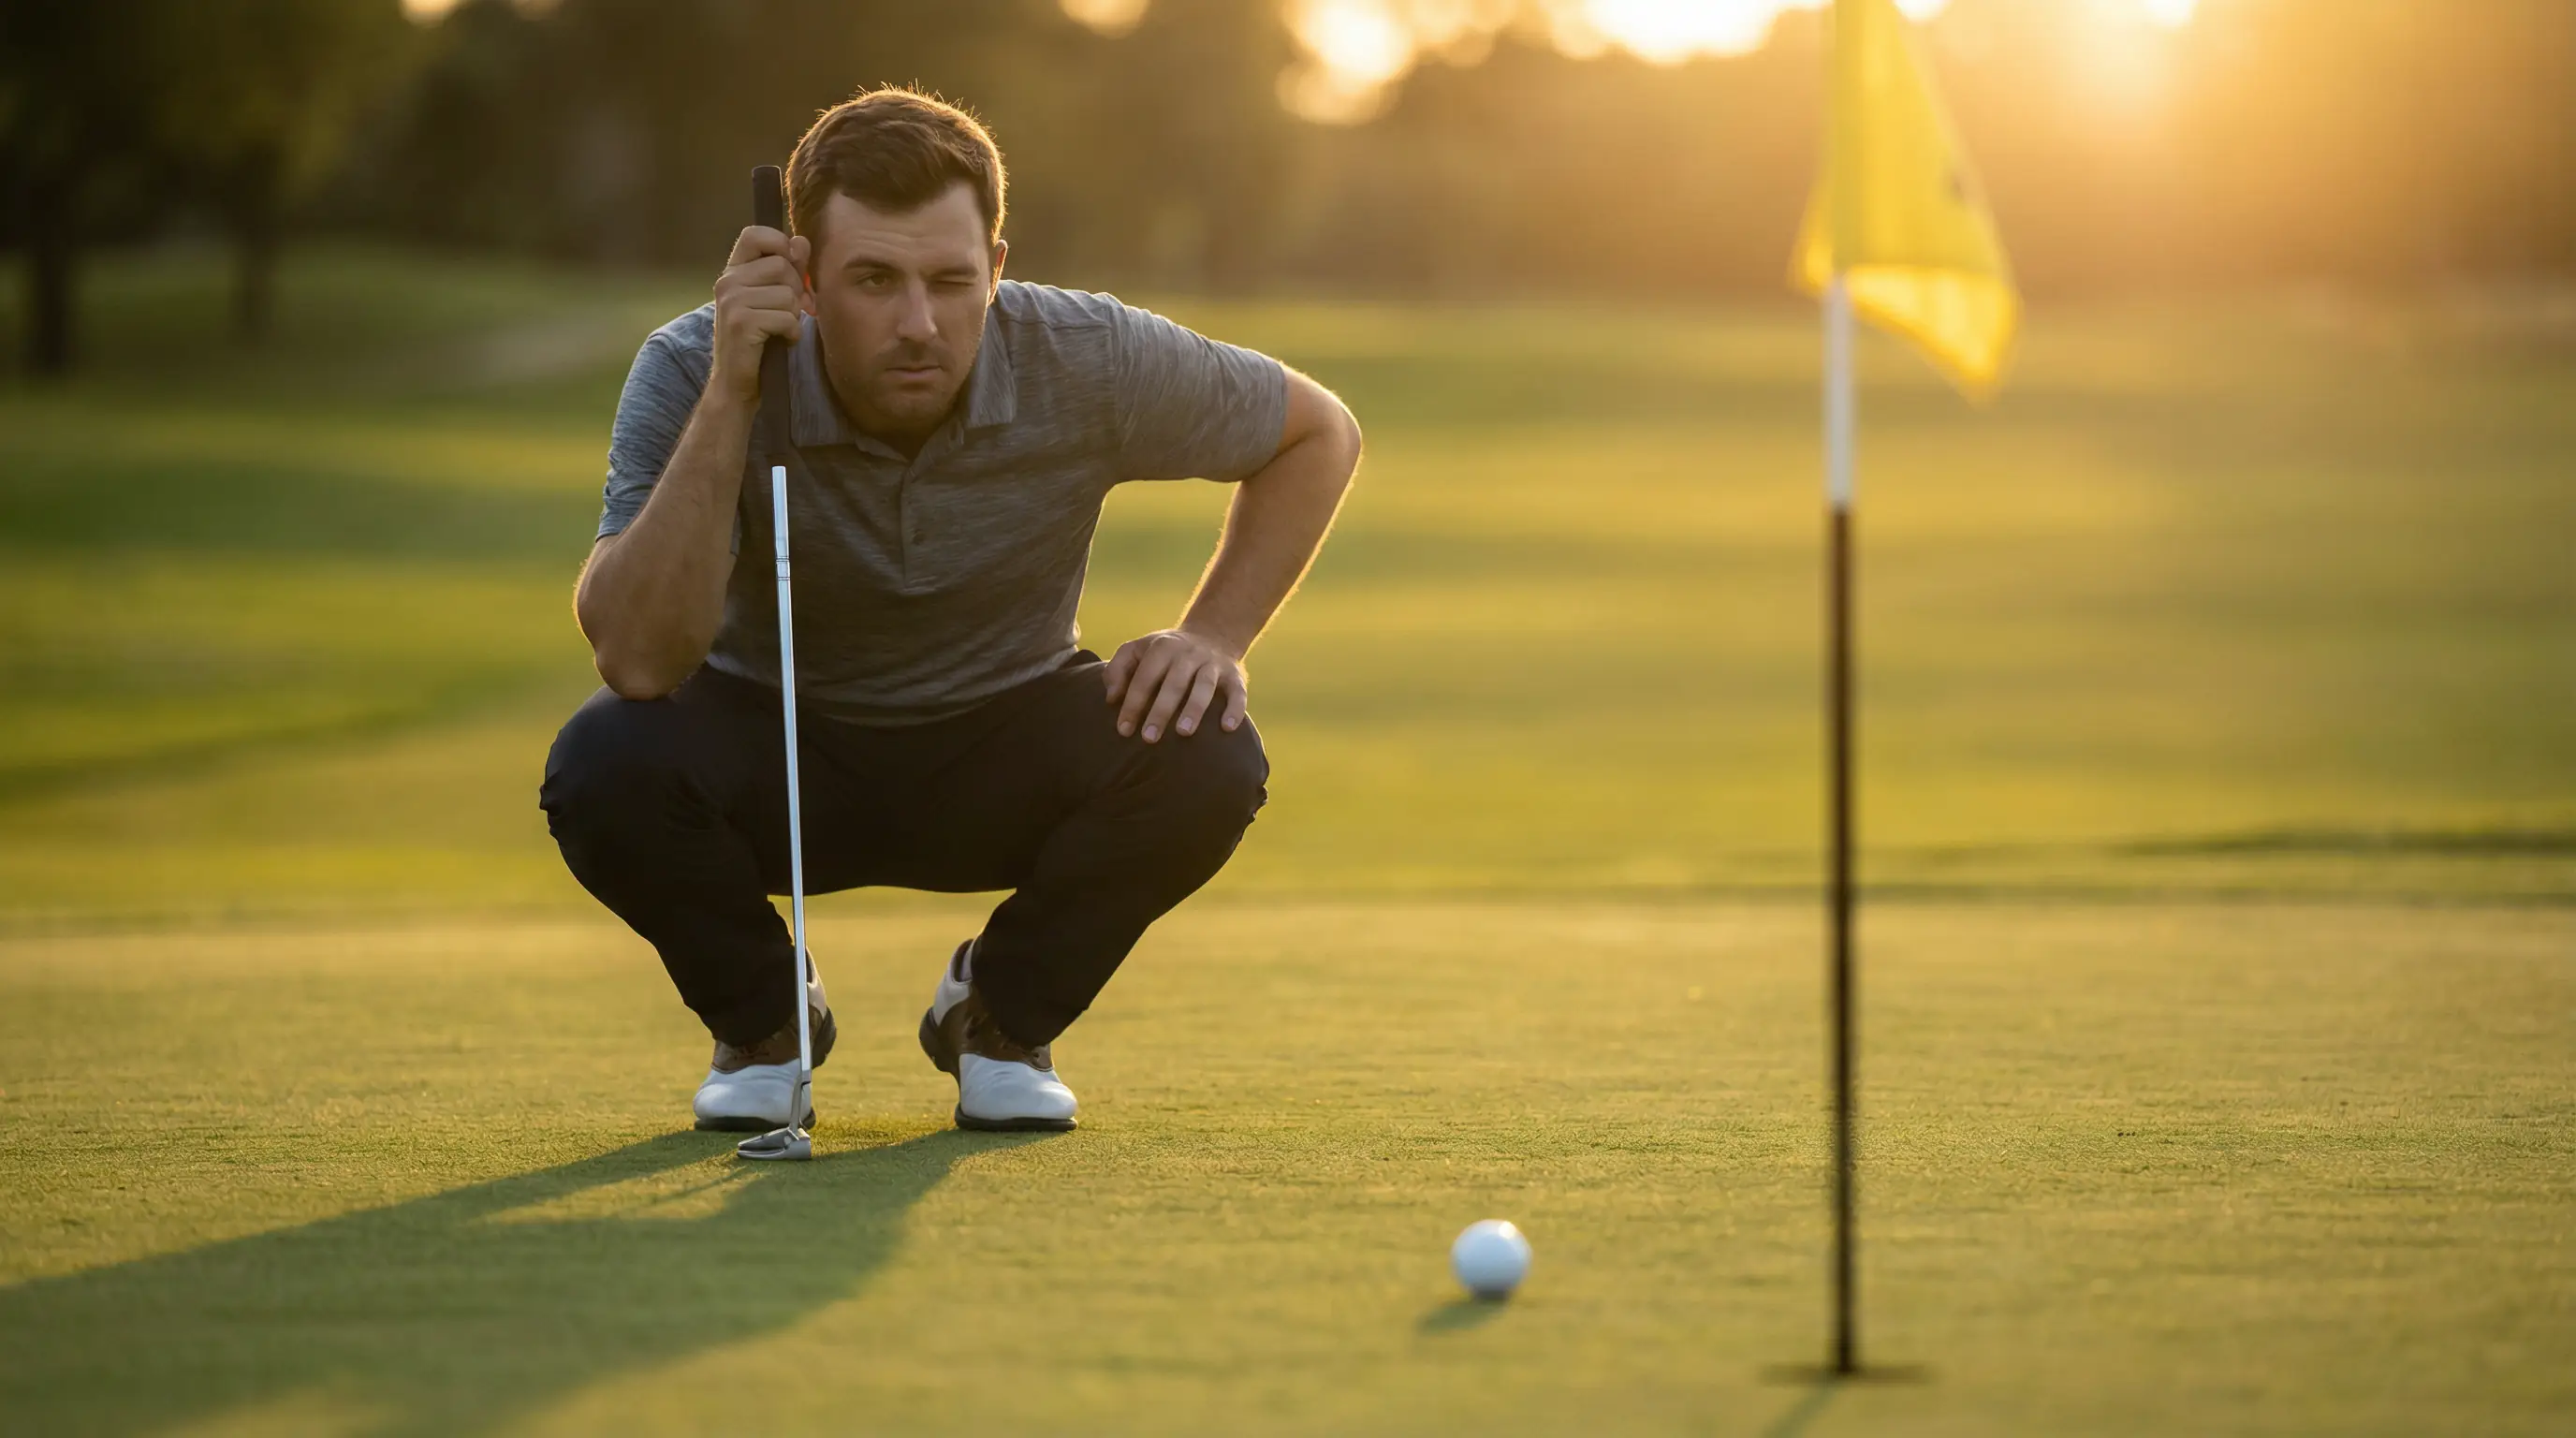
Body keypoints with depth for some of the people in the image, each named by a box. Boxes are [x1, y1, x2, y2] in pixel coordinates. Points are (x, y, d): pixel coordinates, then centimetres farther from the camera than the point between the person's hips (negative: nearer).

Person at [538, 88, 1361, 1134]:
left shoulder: (1087, 363, -23)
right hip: (774, 750, -1)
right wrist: (728, 401, -44)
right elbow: (639, 659, -38)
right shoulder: (691, 372, -26)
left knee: (1203, 761, -29)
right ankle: (762, 1019, 0)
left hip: (998, 754, 1)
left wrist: (1215, 635, -17)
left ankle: (1002, 1014, 1)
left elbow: (1319, 433, -4)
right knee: (606, 763, -33)